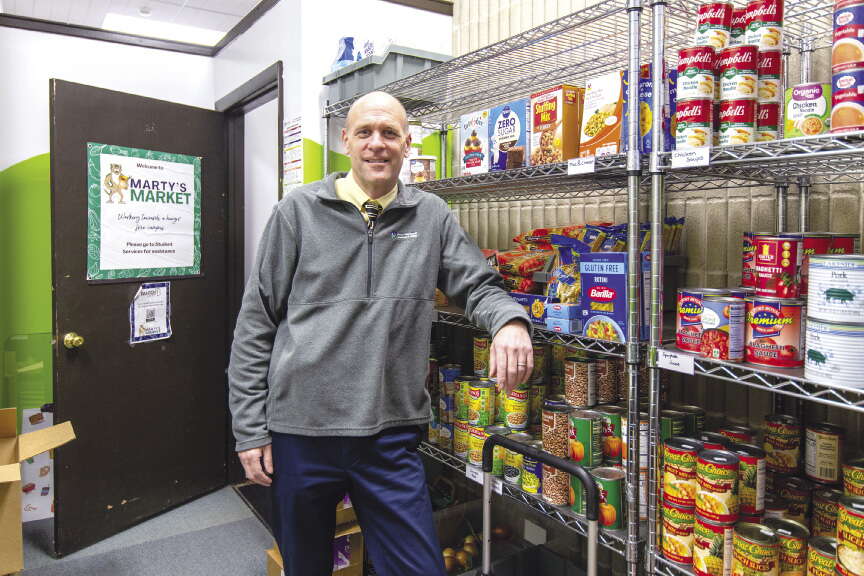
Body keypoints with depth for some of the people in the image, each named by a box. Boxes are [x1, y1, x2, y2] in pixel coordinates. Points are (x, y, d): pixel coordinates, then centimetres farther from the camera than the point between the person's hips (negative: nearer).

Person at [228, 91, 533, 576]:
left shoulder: (432, 217, 6)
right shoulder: (300, 211, 0)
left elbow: (479, 286, 5)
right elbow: (255, 324, 1)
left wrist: (510, 320, -20)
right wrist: (250, 430, -1)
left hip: (391, 436, 1)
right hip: (298, 431, 0)